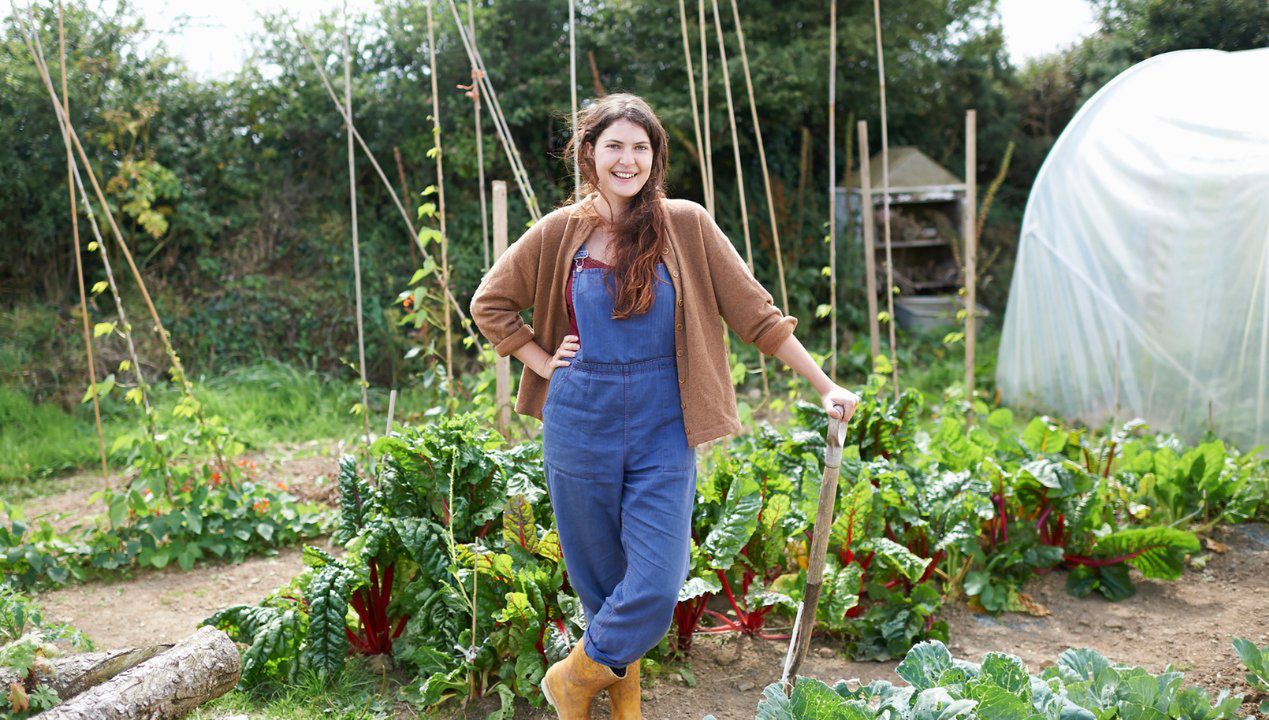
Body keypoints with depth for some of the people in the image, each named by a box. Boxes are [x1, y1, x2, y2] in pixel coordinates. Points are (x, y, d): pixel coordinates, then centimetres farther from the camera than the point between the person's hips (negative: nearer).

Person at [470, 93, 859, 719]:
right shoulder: (561, 232, 0)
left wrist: (824, 386, -2)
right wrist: (543, 361, 2)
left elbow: (754, 312, -1)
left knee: (655, 589, -5)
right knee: (599, 583, 11)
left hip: (662, 432, 0)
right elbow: (489, 303, 13)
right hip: (583, 426, 1)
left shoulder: (686, 225, -3)